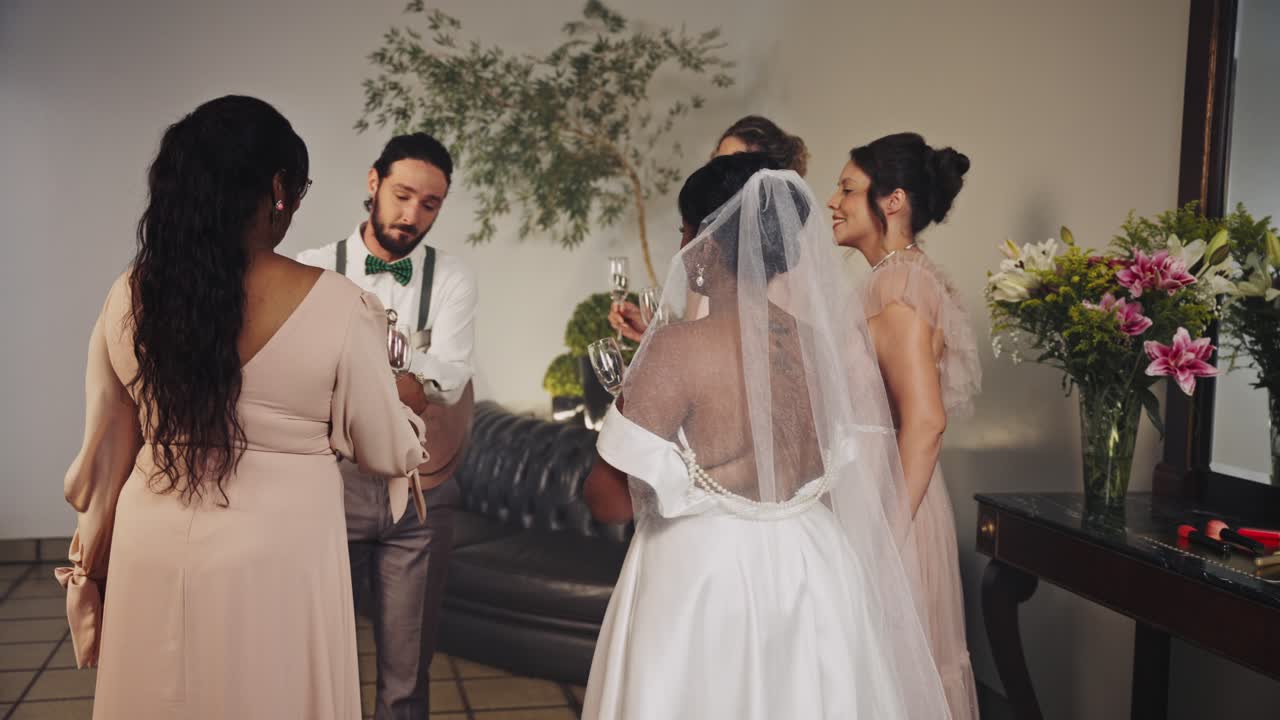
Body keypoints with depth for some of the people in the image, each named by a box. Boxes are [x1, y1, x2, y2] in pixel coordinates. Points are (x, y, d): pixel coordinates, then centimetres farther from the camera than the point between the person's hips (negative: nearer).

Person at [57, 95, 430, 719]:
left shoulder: (130, 298, -5)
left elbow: (106, 450, 6)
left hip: (155, 555, 4)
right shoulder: (335, 305, -16)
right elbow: (383, 450, -5)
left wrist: (90, 558, 20)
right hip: (276, 557, -3)